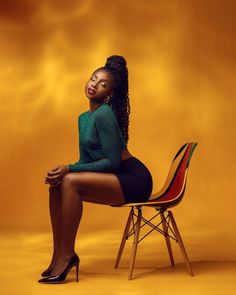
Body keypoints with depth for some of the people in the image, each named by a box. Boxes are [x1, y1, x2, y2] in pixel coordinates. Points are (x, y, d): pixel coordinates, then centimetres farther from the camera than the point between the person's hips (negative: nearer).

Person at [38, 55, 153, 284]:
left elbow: (113, 161, -19)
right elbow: (86, 162, 15)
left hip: (134, 181, -9)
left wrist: (69, 169, -19)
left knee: (70, 182, -24)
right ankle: (58, 255, -1)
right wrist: (62, 171, -6)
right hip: (116, 180, 9)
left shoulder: (105, 114, -15)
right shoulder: (84, 118, 14)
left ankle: (66, 256, -16)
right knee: (56, 186, -5)